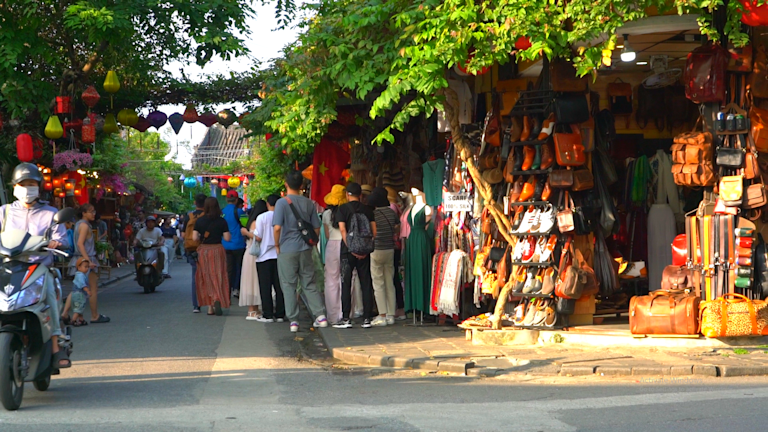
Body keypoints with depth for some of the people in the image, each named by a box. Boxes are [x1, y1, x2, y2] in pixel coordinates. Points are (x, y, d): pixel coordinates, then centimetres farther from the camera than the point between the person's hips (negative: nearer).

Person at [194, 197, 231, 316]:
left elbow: (195, 237, -7)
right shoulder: (221, 221, -6)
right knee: (218, 277, 3)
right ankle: (217, 299, -23)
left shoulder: (199, 221, -4)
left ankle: (210, 307, 9)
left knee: (206, 278, 9)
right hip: (217, 250, -1)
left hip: (203, 250, 1)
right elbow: (227, 238, -7)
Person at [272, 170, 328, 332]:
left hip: (287, 250, -4)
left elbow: (277, 227, -18)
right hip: (305, 250, 4)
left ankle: (293, 321, 4)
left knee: (288, 286, 4)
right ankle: (320, 315, 2)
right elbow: (316, 228, 7)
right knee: (309, 284, 11)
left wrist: (277, 245, -4)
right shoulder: (308, 203, 4)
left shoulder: (282, 202, -10)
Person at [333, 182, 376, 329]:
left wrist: (351, 249, -12)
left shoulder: (343, 209, -2)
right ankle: (367, 318, 3)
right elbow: (374, 230, 0)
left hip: (348, 250, -2)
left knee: (346, 284, 2)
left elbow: (343, 230, -11)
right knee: (366, 284, 5)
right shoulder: (367, 209, 6)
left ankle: (346, 318, 0)